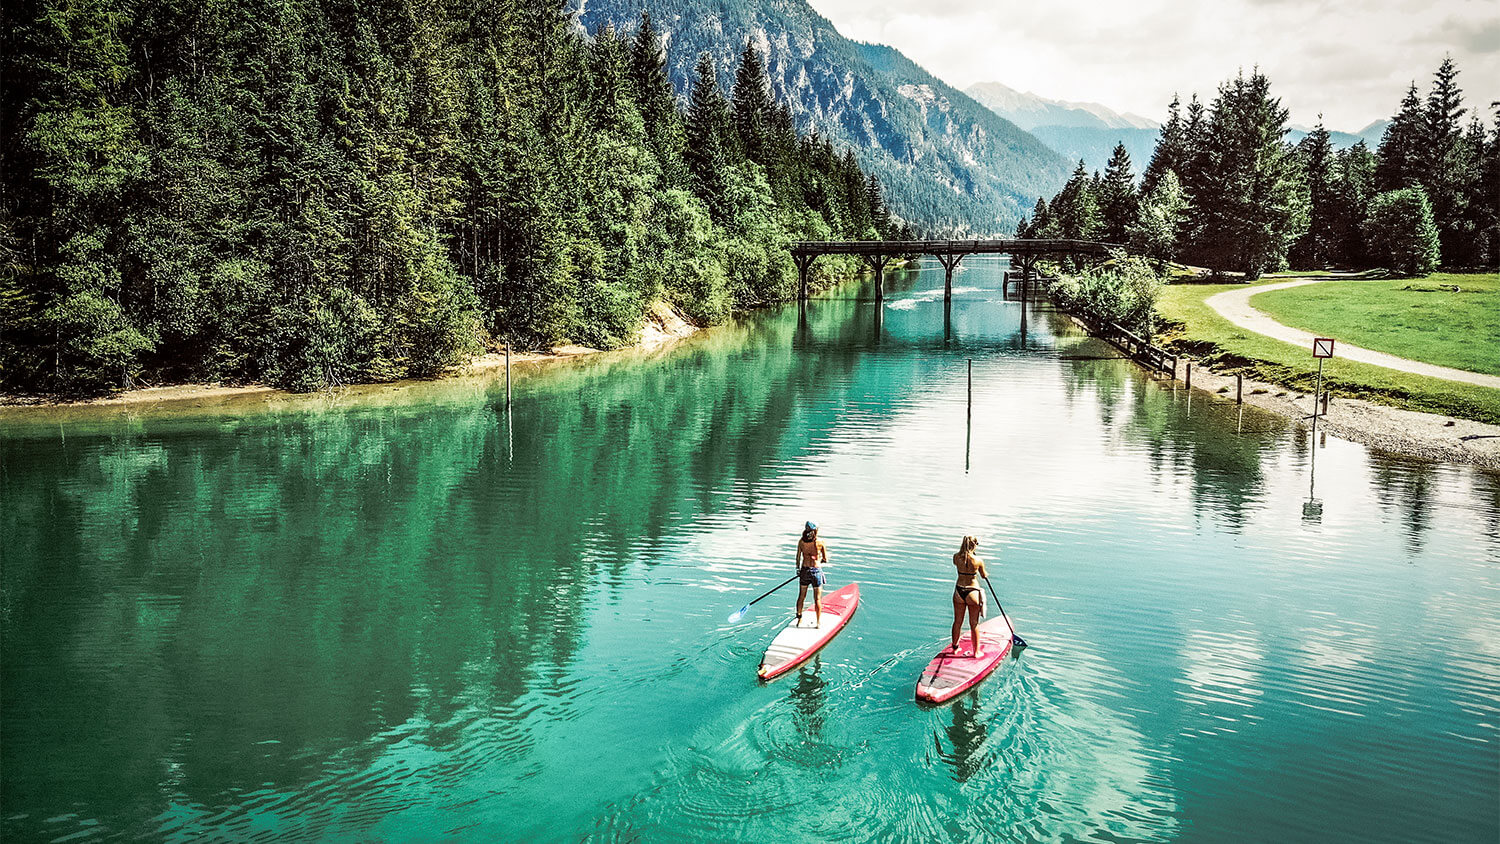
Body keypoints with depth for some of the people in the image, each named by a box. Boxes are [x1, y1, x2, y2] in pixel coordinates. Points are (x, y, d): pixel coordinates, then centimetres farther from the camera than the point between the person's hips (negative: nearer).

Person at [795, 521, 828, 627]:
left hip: (804, 571, 3)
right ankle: (818, 622, 13)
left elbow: (798, 557, 2)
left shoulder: (801, 541, -4)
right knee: (817, 599, 6)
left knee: (801, 596, 15)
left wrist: (798, 569, 16)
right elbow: (825, 560, -3)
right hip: (816, 571, -3)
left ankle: (799, 620, 22)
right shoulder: (820, 542, -10)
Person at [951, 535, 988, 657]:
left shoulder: (956, 557, -8)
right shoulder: (978, 560, -15)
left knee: (957, 622, 17)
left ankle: (955, 647, 31)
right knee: (974, 624, 9)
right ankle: (976, 651, 17)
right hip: (972, 592, -3)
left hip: (959, 591, 3)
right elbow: (983, 575, 4)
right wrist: (986, 574, 27)